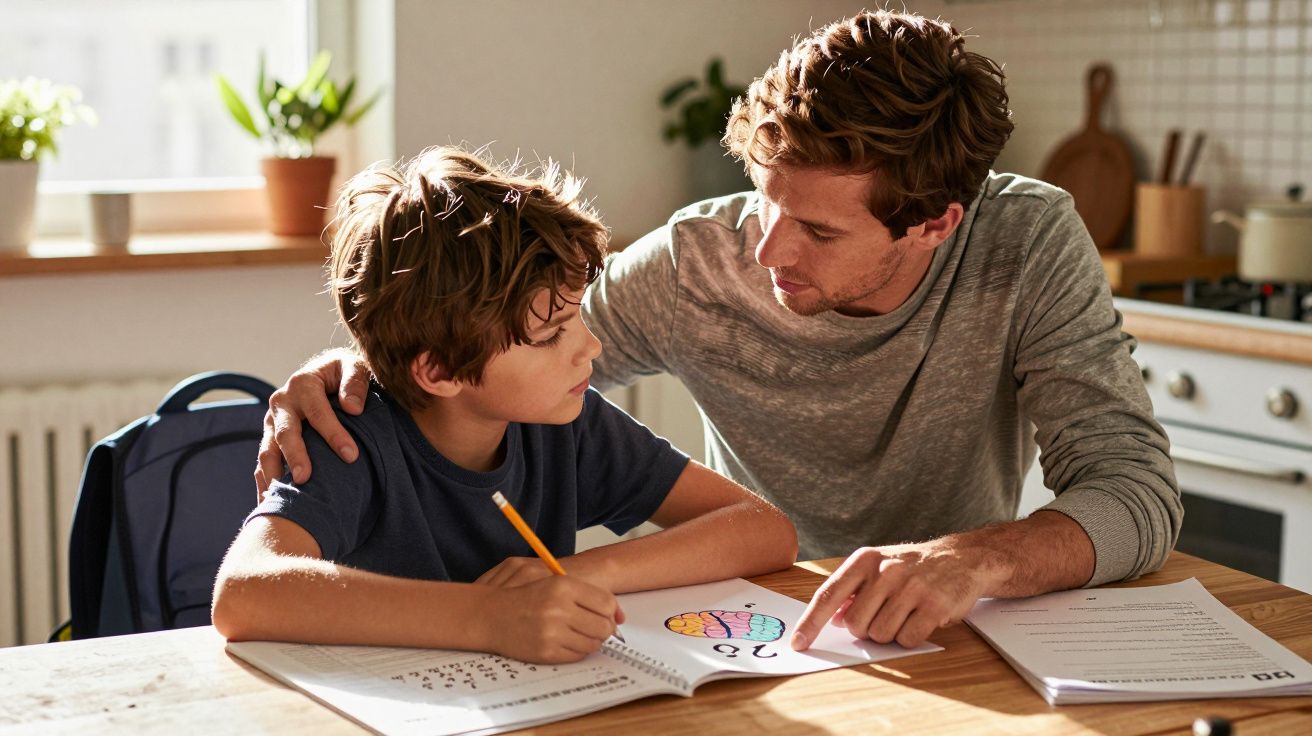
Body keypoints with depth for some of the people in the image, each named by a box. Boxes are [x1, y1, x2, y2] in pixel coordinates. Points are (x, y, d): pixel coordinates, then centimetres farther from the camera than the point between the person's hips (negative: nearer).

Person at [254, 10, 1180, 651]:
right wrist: (361, 363, -22)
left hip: (964, 648, 0)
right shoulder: (695, 264, -12)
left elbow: (1140, 492, -21)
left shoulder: (1029, 246, -15)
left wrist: (975, 559, -41)